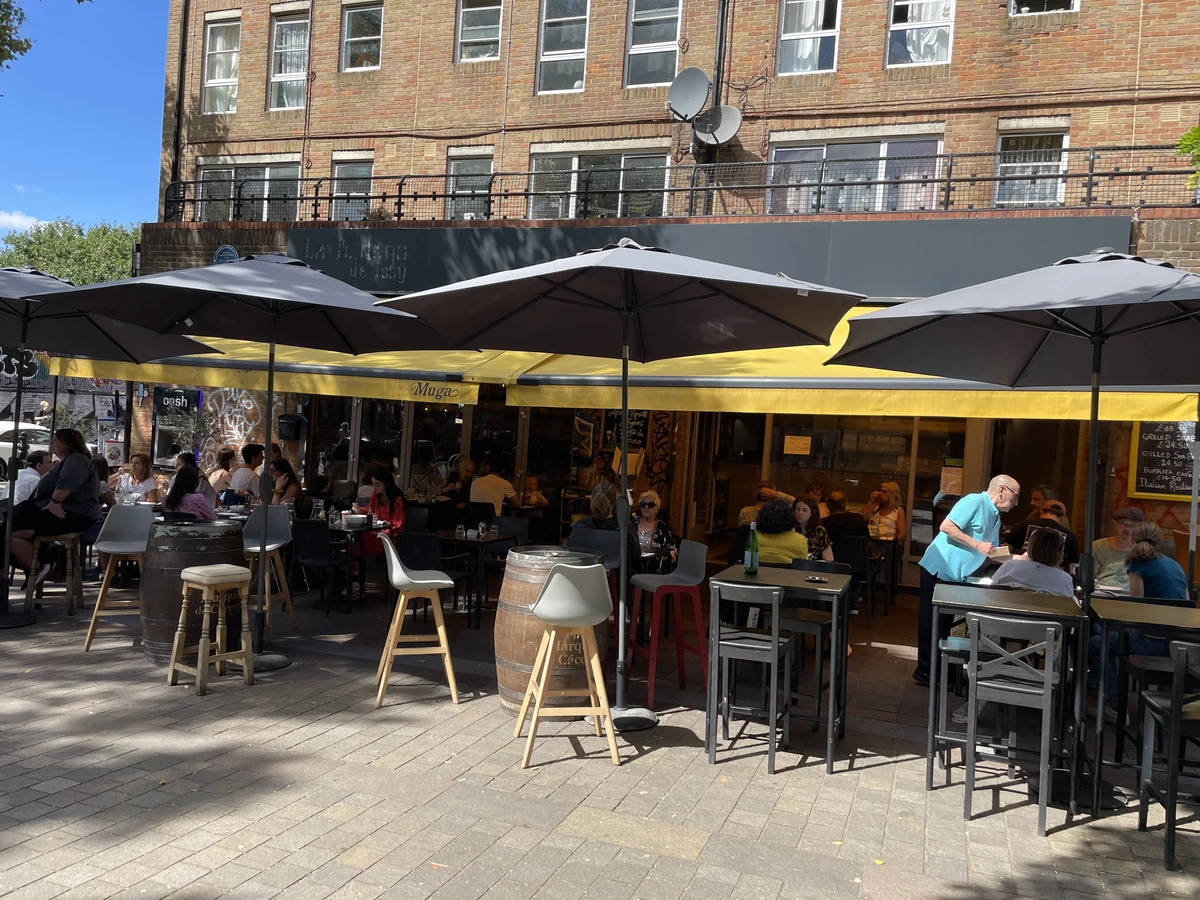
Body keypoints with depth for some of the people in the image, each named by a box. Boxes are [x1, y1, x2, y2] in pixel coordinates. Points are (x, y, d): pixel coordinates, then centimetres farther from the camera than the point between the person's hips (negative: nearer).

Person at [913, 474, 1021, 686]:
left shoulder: (995, 517, 16)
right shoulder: (975, 501, -13)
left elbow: (992, 553, 19)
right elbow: (946, 526, -23)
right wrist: (976, 544, -21)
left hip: (953, 574, 9)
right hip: (938, 569, -9)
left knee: (944, 621, 13)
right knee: (932, 620, -3)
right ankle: (924, 670, 5)